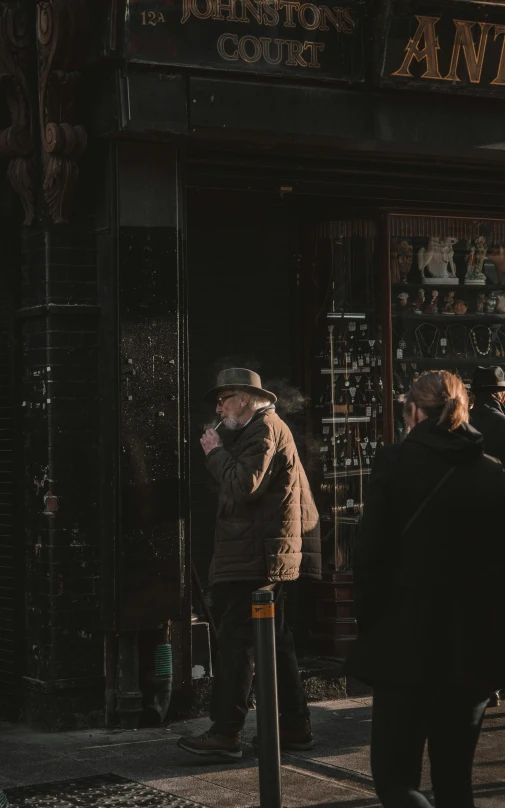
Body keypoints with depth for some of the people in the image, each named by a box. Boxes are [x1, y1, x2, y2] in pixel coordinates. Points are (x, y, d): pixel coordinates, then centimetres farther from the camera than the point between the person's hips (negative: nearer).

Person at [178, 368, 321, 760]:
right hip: (266, 555, 11)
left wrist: (216, 452, -9)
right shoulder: (261, 429, 22)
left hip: (259, 556, -11)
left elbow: (244, 485, -20)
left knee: (234, 637, -11)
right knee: (276, 641, 13)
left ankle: (226, 734, -12)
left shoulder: (265, 428, -11)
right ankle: (295, 727, 18)